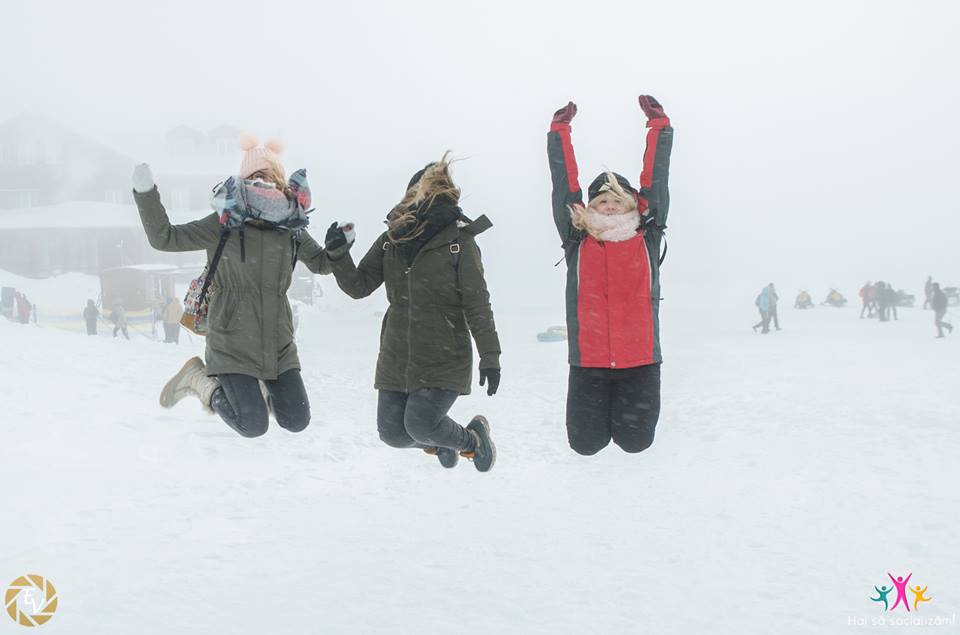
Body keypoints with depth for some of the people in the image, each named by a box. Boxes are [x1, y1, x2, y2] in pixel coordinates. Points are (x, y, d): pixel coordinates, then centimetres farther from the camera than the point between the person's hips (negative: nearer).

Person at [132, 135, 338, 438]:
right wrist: (146, 194, -17)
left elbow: (321, 263, 18)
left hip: (278, 343, 5)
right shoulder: (224, 224, -9)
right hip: (233, 342, -4)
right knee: (253, 425, -11)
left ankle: (261, 385, 35)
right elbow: (164, 238, -6)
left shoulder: (291, 228, 2)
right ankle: (199, 380, 14)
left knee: (297, 422, 5)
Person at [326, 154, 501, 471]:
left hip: (445, 359, -5)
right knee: (392, 432, 6)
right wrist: (338, 254, -12)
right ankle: (442, 441, 39)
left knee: (419, 425, -17)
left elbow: (477, 304, -8)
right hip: (396, 358, 5)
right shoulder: (391, 240, 4)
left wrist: (490, 357, -10)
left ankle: (472, 438, 15)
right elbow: (358, 286, 5)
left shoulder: (459, 240, -9)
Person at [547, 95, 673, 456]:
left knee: (635, 441, 4)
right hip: (588, 362, 0)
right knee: (586, 443, 4)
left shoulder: (647, 237, 4)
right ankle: (596, 410, 39)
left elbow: (655, 180, 5)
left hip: (639, 361, 0)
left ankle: (629, 410, 39)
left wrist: (659, 126, 6)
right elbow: (564, 185, 4)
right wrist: (559, 131, 5)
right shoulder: (577, 240, 3)